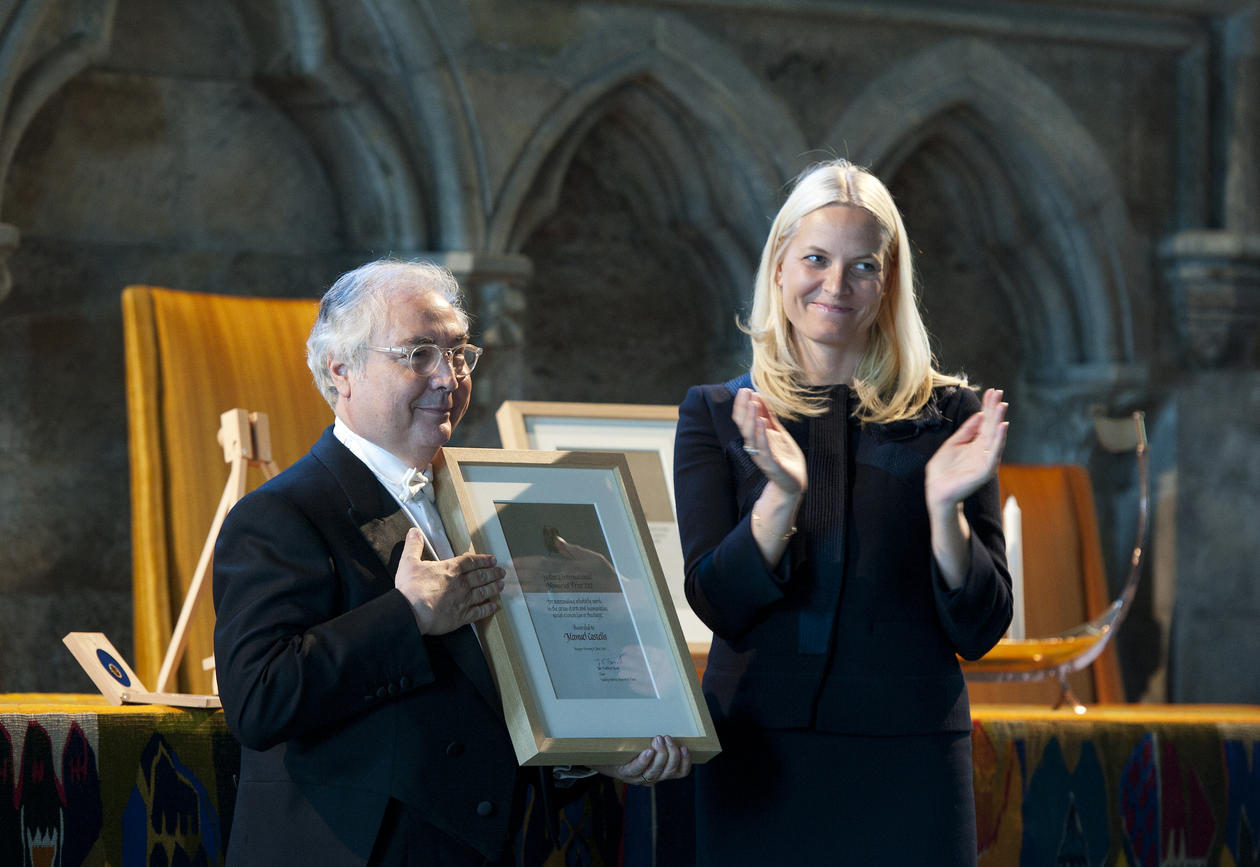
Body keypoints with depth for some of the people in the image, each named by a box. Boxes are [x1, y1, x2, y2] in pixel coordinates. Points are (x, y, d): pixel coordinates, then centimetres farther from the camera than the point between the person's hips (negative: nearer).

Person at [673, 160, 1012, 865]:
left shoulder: (949, 416, 3)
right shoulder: (715, 415, 6)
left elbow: (979, 633, 0)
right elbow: (715, 603, -5)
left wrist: (944, 508, -16)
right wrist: (782, 494, -20)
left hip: (906, 755, 0)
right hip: (759, 754, 0)